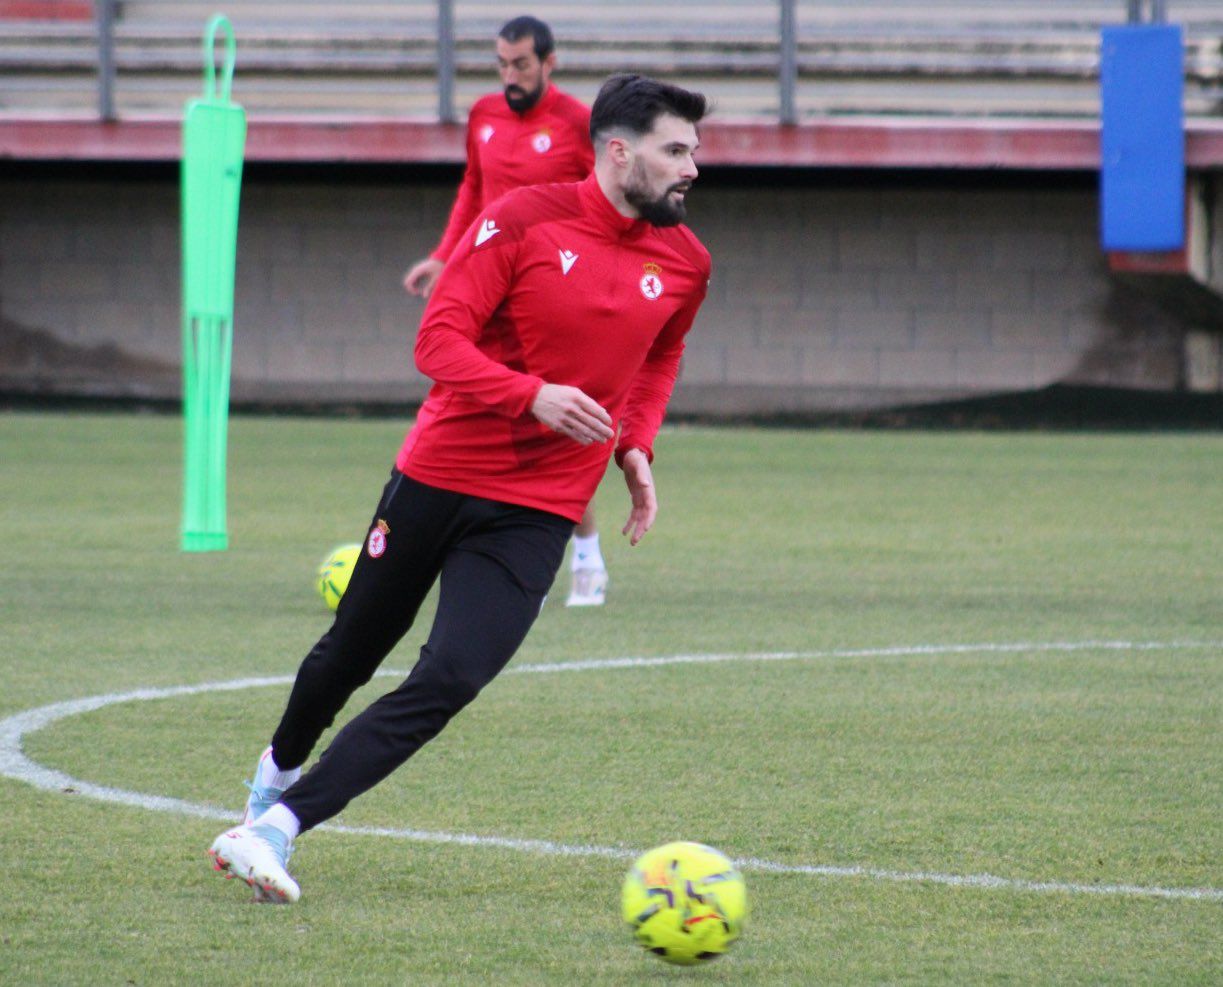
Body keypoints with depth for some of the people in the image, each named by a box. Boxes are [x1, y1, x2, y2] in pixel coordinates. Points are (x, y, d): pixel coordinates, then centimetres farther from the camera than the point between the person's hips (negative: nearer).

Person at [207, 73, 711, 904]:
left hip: (536, 513, 2)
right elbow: (439, 341, -14)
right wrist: (533, 396, -29)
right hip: (439, 474, -2)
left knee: (448, 684, -16)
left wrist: (636, 447, 7)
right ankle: (280, 769, 45)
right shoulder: (525, 221, -12)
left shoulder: (684, 264, 1)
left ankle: (275, 828, -17)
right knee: (352, 653, 15)